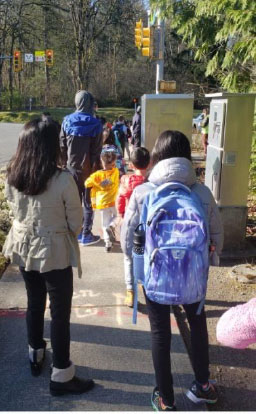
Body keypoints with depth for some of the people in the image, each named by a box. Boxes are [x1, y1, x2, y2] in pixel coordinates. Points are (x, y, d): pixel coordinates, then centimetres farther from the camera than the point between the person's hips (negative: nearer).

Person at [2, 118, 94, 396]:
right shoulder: (63, 179, -23)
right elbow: (75, 221, -12)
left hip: (23, 248, 6)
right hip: (54, 252, -5)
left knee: (34, 304, 24)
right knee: (60, 312, 8)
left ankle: (35, 355, 44)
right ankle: (61, 377, 21)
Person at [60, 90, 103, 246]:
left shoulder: (67, 121, -2)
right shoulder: (96, 124, -11)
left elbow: (62, 146, 2)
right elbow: (97, 151, -11)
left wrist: (65, 164, 11)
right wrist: (97, 169, -3)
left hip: (72, 167, 3)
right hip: (89, 168, -3)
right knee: (89, 201, 7)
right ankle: (86, 235, 9)